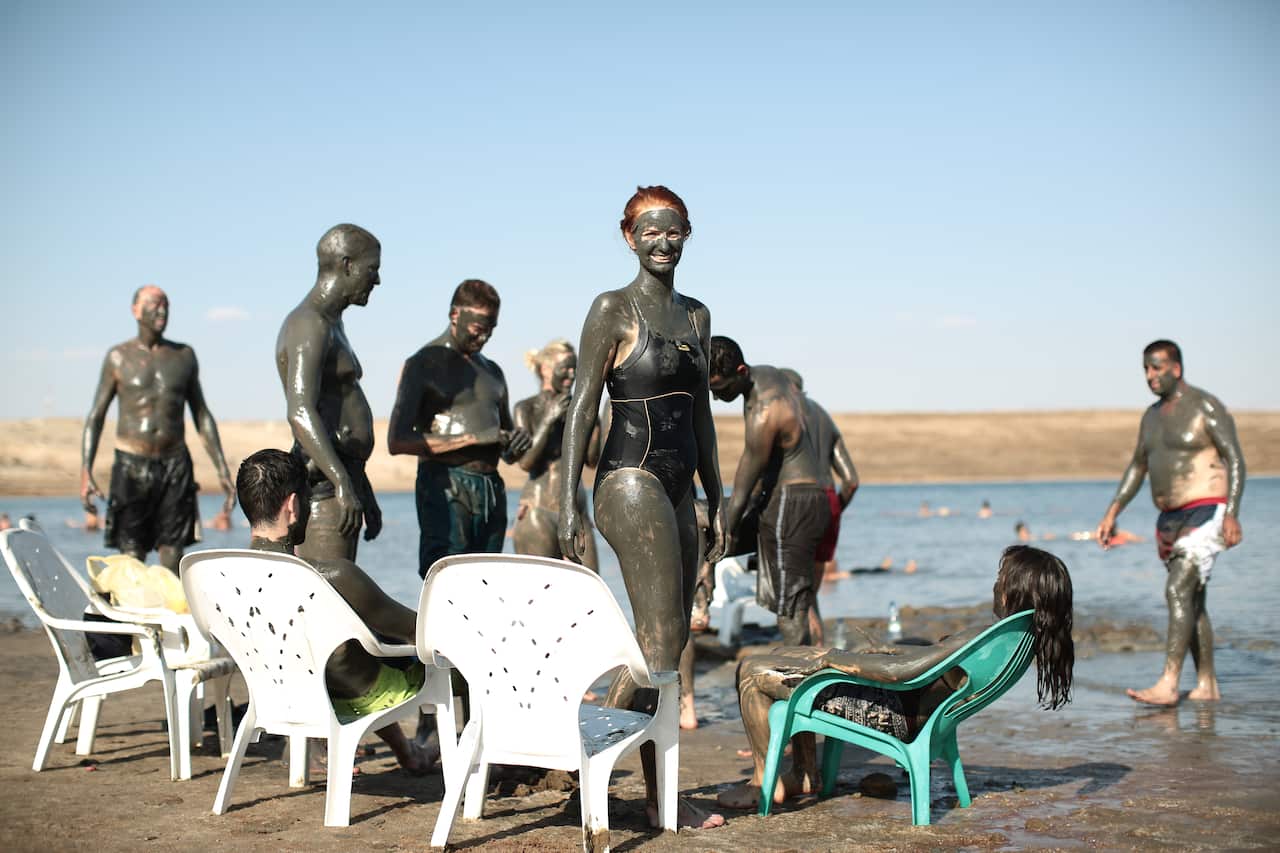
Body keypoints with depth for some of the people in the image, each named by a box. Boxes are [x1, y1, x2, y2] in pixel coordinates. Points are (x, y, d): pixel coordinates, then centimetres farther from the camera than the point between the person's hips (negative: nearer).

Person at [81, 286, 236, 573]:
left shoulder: (184, 355, 11)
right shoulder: (119, 357, 3)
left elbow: (202, 416, 15)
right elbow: (96, 416, 3)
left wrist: (222, 470, 9)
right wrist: (85, 473, -8)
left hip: (176, 465, 2)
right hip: (131, 465, -2)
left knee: (173, 558, 0)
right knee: (132, 559, -6)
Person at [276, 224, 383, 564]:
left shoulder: (332, 325, 22)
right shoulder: (310, 325, -11)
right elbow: (301, 412, -24)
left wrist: (366, 493, 28)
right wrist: (342, 483, -32)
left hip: (340, 479, 10)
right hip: (322, 484, -10)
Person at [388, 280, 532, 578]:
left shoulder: (492, 372, 22)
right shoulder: (424, 365, 0)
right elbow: (397, 441, -12)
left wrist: (517, 442, 3)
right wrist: (472, 439, -16)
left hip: (491, 490, 7)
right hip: (445, 489, -6)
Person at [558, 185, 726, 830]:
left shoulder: (696, 315, 15)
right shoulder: (613, 309, -5)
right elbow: (582, 408, -8)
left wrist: (716, 501, 18)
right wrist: (568, 505, -14)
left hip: (678, 488, 7)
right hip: (631, 482, -7)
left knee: (670, 642, 7)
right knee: (661, 639, -14)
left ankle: (659, 795, 13)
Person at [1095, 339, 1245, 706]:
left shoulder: (1206, 407, -8)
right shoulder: (1153, 415, 15)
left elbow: (1235, 460, -12)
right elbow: (1137, 467, 21)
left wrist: (1232, 513, -22)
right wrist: (1112, 513, 15)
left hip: (1204, 514, -8)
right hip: (1169, 520, 8)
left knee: (1178, 591, -19)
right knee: (1192, 601, 10)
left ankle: (1167, 685, -22)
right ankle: (1207, 685, 17)